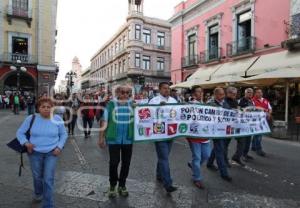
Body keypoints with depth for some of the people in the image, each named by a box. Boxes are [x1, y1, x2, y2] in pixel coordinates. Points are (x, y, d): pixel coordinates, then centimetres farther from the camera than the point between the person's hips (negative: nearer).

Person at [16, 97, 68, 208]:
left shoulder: (57, 119, -8)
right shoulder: (31, 118, -8)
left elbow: (63, 134, 4)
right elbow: (20, 133, 2)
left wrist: (59, 147, -7)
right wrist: (26, 143, -14)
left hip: (51, 153, -1)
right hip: (35, 152, 1)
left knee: (48, 179, -1)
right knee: (37, 176, 21)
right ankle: (38, 193, 52)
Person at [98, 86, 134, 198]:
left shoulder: (133, 104, 2)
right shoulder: (111, 104, -1)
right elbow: (104, 121, 1)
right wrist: (101, 137, 1)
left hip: (128, 138, 2)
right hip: (113, 138, -2)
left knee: (126, 163, 11)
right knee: (113, 162, 2)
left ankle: (122, 185, 30)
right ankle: (112, 185, 25)